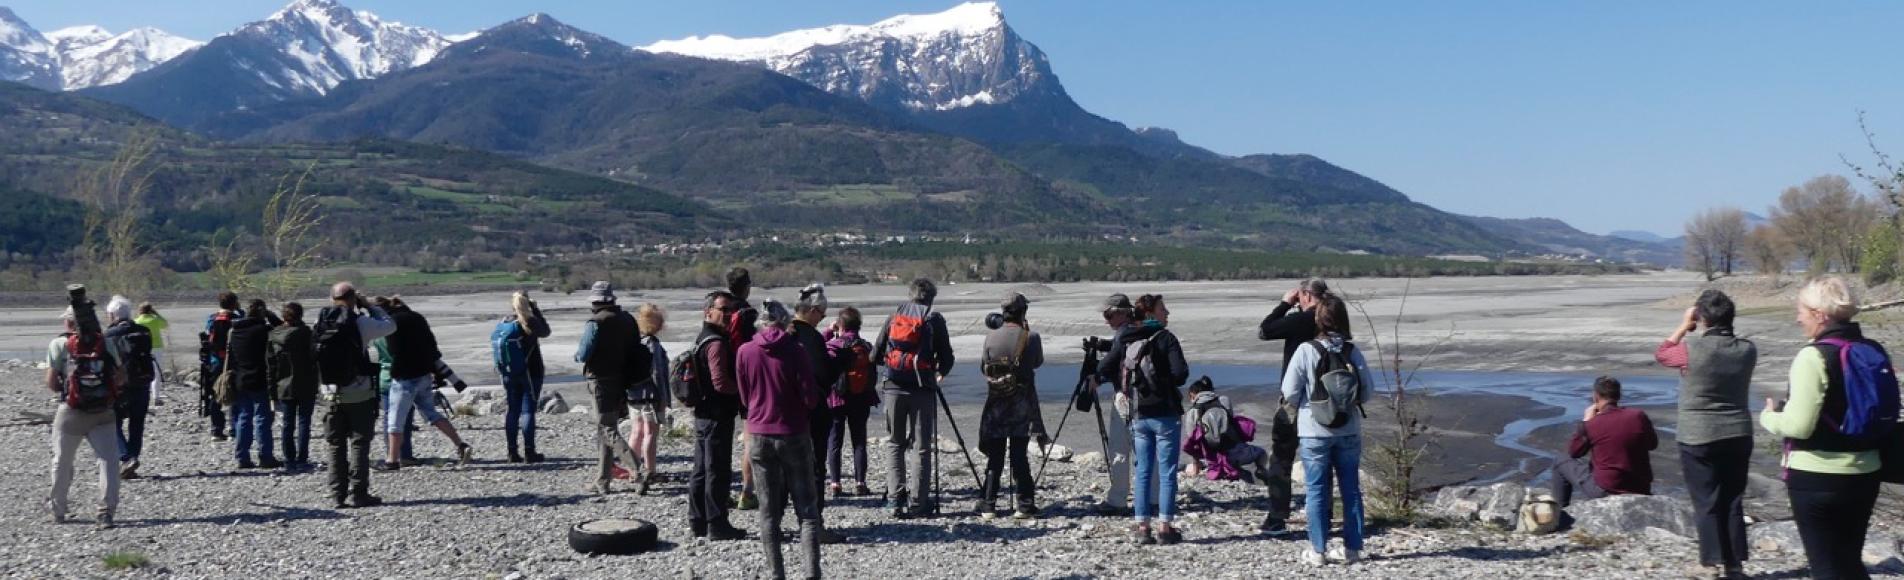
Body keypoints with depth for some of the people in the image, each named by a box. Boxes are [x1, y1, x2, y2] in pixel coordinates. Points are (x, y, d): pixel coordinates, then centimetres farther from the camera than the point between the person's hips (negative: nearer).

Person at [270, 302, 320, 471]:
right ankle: (302, 459, -2)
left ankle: (289, 459, 12)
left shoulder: (274, 335, 2)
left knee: (288, 423, 10)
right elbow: (314, 356, -12)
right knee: (303, 422, 1)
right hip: (305, 386, -4)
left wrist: (273, 387, 10)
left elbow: (271, 362, 5)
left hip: (284, 387, 4)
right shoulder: (305, 332, -12)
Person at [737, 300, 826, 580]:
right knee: (806, 509, 5)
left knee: (768, 511, 10)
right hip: (794, 435, -2)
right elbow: (811, 398, -9)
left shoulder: (745, 352, -3)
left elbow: (744, 397, 7)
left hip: (760, 435, 2)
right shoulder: (795, 350, -11)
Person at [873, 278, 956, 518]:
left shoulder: (894, 317, 8)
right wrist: (939, 372, 19)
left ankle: (895, 498, 5)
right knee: (922, 446, 3)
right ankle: (917, 502, 2)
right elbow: (946, 358, -2)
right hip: (922, 388, -3)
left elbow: (875, 355, 8)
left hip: (893, 387, 3)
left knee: (894, 443, 12)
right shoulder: (934, 319, -1)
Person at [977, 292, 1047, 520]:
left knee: (995, 455, 8)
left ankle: (988, 506, 8)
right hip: (1022, 403, -2)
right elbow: (1038, 362, 7)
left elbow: (984, 364, 6)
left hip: (996, 401, 2)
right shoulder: (1030, 337, -9)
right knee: (1019, 454, 2)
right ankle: (1024, 505, 3)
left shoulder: (991, 336, -2)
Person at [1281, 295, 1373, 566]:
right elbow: (1366, 392, 0)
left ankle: (1318, 550, 10)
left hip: (1315, 433, -3)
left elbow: (1290, 394, -11)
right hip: (1349, 431, 3)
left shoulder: (1306, 350, -14)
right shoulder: (1353, 351, -5)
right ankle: (1352, 548, 17)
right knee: (1351, 489, 12)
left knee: (1317, 490, 6)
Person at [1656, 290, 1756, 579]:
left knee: (1706, 502, 4)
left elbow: (1660, 354, 3)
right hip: (1738, 436, 4)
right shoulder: (1747, 349, -3)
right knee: (1733, 501, 12)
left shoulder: (1691, 348, -16)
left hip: (1698, 438, -4)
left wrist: (1684, 326, 8)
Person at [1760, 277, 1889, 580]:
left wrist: (1769, 416, -1)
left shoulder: (1815, 356, -17)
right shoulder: (1873, 352, 5)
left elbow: (1798, 426, -21)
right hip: (1865, 473, 7)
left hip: (1817, 477, -7)